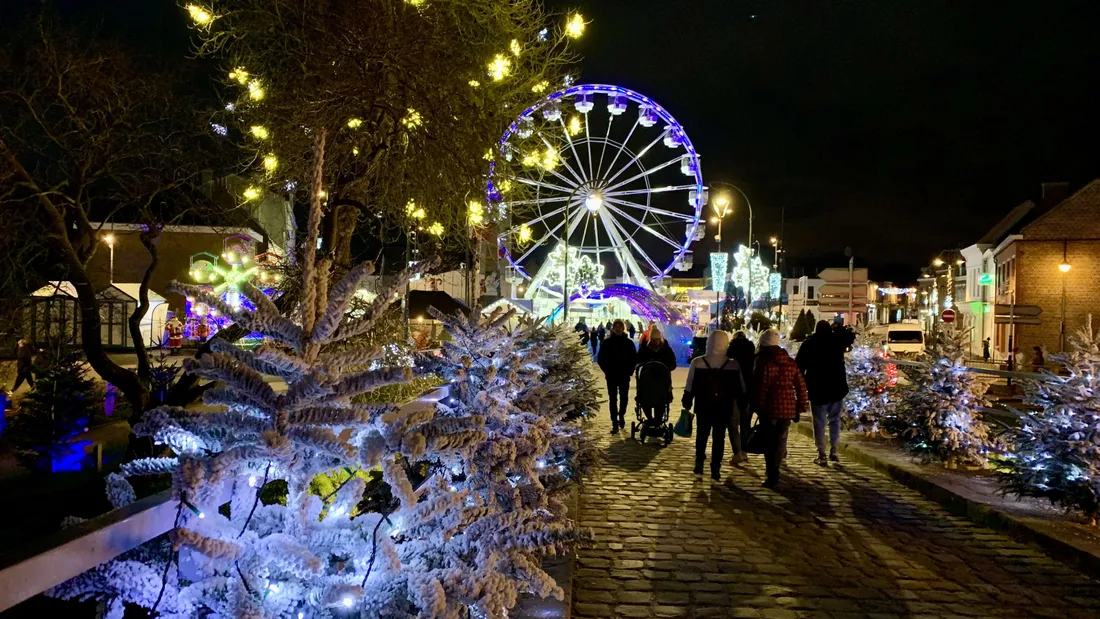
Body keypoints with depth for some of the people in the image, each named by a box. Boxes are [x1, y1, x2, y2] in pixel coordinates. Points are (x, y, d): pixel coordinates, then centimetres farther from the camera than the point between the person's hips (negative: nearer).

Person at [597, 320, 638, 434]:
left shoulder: (629, 343, 0)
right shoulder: (606, 343, -1)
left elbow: (634, 359, 4)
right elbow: (600, 359, 1)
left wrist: (630, 371, -4)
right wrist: (607, 371, -4)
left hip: (625, 376, 1)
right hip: (611, 376, -1)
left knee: (624, 398, 8)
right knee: (612, 399, 0)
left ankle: (621, 415, 35)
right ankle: (615, 423, 2)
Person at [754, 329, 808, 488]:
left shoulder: (764, 363, -9)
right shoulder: (790, 362, 9)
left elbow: (760, 388, -15)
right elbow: (801, 385, 8)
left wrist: (758, 407, -6)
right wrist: (800, 407, 12)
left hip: (769, 409, -5)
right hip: (787, 408, 5)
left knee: (769, 442, 6)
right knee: (780, 441, 15)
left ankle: (771, 475, 4)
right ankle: (773, 472, 26)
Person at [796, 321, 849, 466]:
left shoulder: (809, 343, -5)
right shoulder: (837, 340, 1)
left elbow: (799, 366, -6)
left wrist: (805, 383, 3)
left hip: (817, 389, -2)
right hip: (837, 388, 2)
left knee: (819, 423, 3)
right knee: (834, 419, 16)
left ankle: (822, 455, 0)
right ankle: (833, 451, 14)